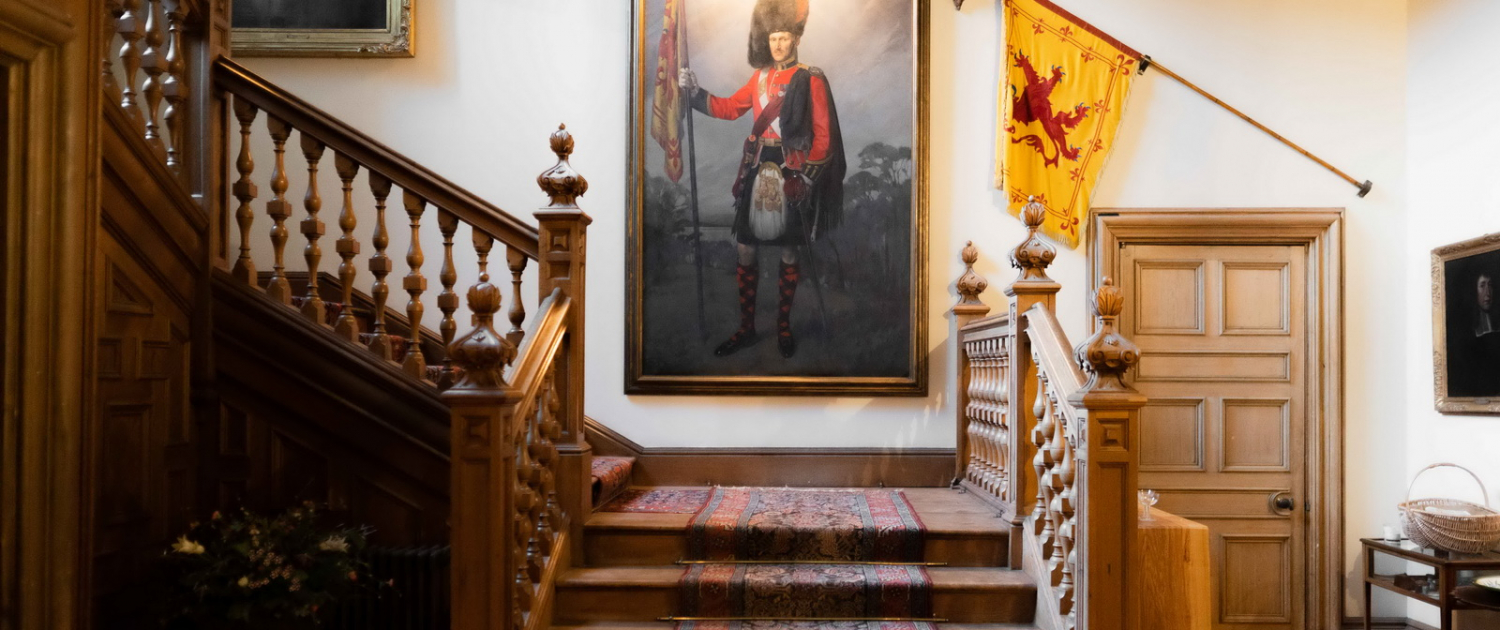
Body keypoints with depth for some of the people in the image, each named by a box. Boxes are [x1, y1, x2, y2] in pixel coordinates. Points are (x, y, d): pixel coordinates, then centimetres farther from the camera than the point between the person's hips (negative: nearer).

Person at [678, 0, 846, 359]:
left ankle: (783, 328, 21)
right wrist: (695, 93, 6)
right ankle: (746, 329, 17)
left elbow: (823, 136, -7)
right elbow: (730, 108, 17)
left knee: (789, 253, 6)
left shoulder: (811, 80, -6)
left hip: (791, 176, -5)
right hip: (757, 172, 5)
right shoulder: (760, 76, 9)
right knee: (745, 251, 5)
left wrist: (808, 175, -14)